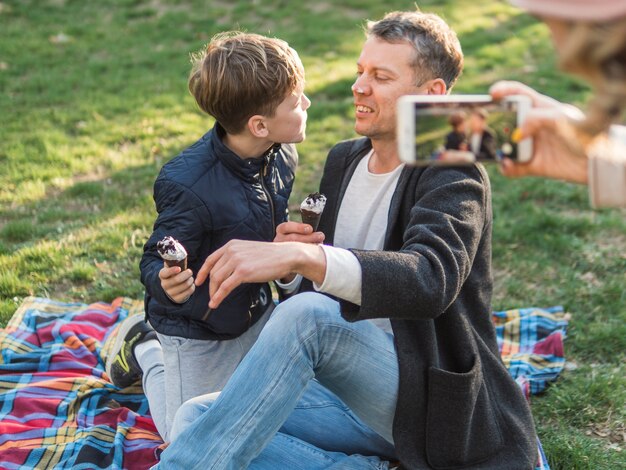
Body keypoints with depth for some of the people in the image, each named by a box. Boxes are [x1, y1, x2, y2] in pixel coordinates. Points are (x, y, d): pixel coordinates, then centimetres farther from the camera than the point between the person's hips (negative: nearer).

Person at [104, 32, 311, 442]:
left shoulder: (282, 156, -11)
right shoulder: (190, 186, -34)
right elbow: (155, 265, -25)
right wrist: (166, 284, -47)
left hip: (256, 312, 6)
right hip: (196, 331, -6)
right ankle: (146, 351, 30)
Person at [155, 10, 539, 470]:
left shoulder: (455, 175, -12)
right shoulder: (343, 160, 11)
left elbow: (431, 279, -33)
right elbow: (318, 280, 18)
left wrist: (301, 257, -45)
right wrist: (293, 252, -8)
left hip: (432, 400, -7)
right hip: (353, 389, 7)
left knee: (309, 314, -34)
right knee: (197, 419, -12)